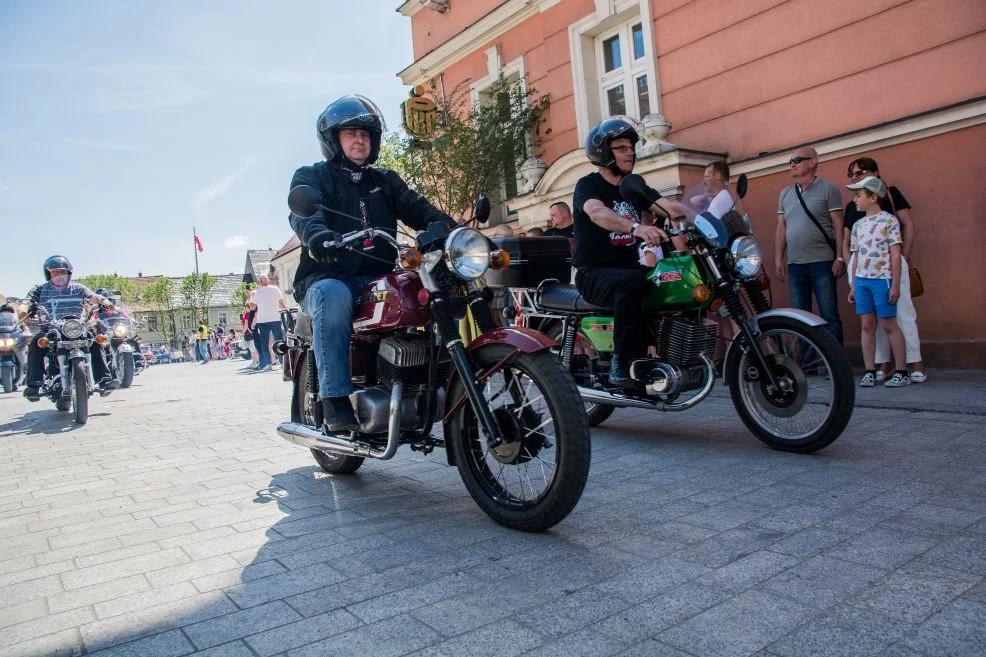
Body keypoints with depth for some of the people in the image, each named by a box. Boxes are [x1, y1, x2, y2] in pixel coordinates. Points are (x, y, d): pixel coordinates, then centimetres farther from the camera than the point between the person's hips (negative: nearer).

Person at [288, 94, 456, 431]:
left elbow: (417, 208, 6)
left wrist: (452, 230, -16)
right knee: (334, 296, -38)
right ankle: (336, 403, -36)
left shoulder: (385, 181, 24)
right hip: (327, 278, -3)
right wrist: (319, 237, -37)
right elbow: (302, 215, -12)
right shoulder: (311, 176, 11)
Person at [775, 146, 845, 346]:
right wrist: (778, 258, 7)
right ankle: (808, 361, 15)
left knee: (829, 317, -2)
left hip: (822, 263, -5)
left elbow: (838, 226, -4)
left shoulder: (827, 189, 0)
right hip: (794, 264, 5)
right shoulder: (785, 193, 14)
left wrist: (840, 257, -11)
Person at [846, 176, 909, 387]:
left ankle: (902, 372, 8)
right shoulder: (858, 225, 14)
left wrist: (895, 285, -10)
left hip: (882, 279, -5)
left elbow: (895, 255, -6)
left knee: (889, 325, -1)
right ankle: (870, 371, 10)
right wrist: (853, 286, 14)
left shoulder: (888, 220, -3)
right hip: (861, 280, 5)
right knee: (867, 325, 5)